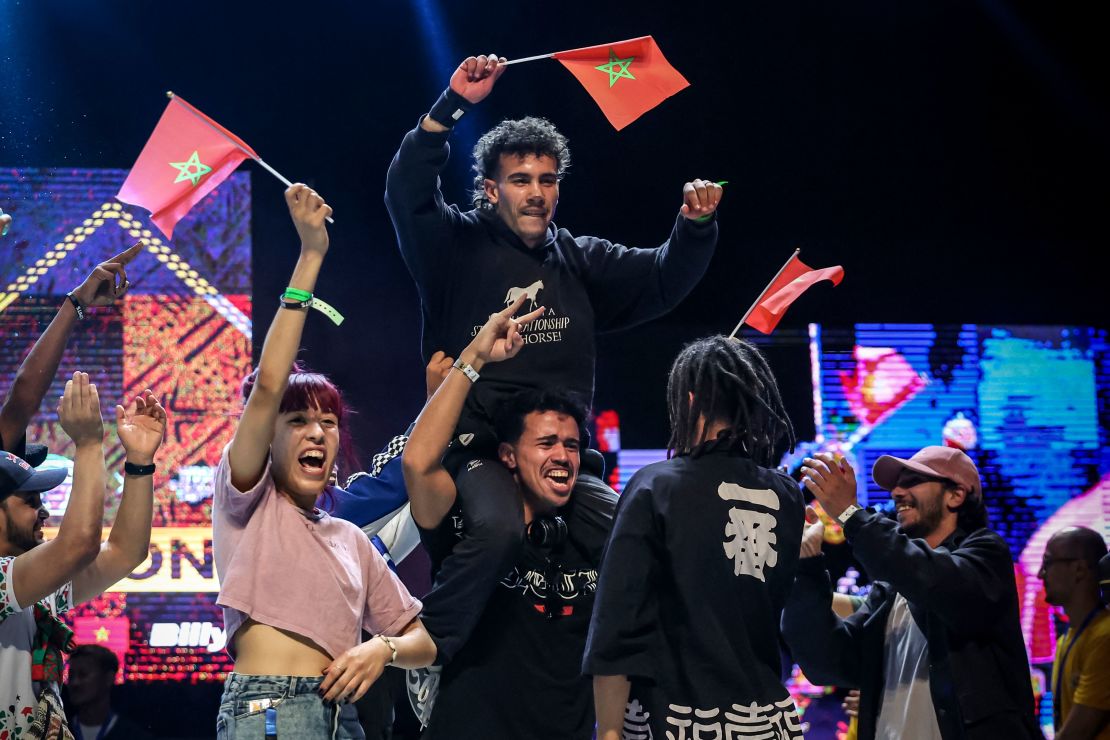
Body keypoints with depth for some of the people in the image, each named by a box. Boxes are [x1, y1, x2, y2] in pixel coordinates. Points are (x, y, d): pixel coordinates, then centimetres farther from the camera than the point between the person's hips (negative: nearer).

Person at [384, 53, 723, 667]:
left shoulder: (580, 262, 17)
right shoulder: (457, 246, 3)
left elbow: (662, 280, 10)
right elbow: (408, 191, -13)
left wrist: (694, 225, -11)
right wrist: (453, 104, -23)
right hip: (479, 449, -6)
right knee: (499, 526, -34)